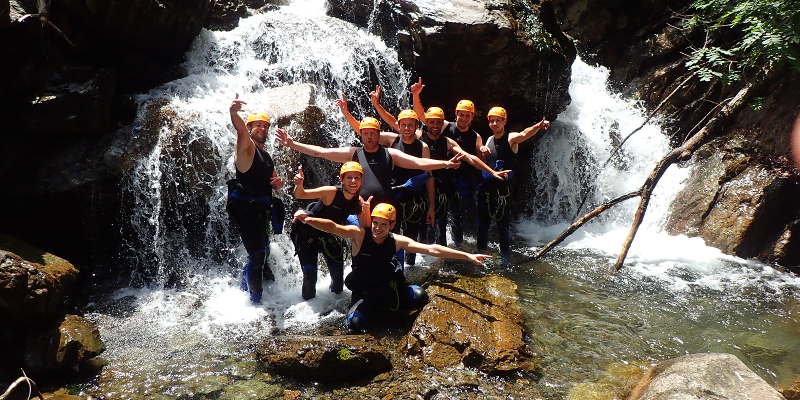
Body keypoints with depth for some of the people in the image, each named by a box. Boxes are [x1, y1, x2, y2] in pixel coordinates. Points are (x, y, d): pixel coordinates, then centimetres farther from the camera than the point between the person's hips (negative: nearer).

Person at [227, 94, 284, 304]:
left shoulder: (266, 157, 21)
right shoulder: (247, 147, -6)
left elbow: (273, 182, 31)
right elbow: (240, 130, -29)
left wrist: (278, 183, 4)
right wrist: (233, 113, -52)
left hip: (259, 210, 9)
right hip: (244, 208, -9)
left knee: (262, 254, 21)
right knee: (258, 255, -12)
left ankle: (246, 286, 42)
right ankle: (255, 299, 0)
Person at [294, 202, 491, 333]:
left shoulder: (397, 241, -8)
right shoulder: (359, 234, -16)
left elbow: (431, 249, -10)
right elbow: (333, 227, -33)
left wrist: (467, 256, -13)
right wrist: (309, 220, -53)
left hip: (388, 289, 3)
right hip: (363, 293, -3)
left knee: (420, 297, -17)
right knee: (355, 323, -28)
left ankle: (386, 307, 14)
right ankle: (371, 310, 11)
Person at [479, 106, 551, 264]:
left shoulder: (511, 138, -8)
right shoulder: (489, 140, 12)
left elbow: (524, 134, -30)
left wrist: (538, 126, -51)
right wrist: (482, 151, -2)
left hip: (502, 188, -6)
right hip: (485, 186, 6)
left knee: (503, 222, -4)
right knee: (482, 221, 13)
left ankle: (505, 257, 7)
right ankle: (481, 250, 28)